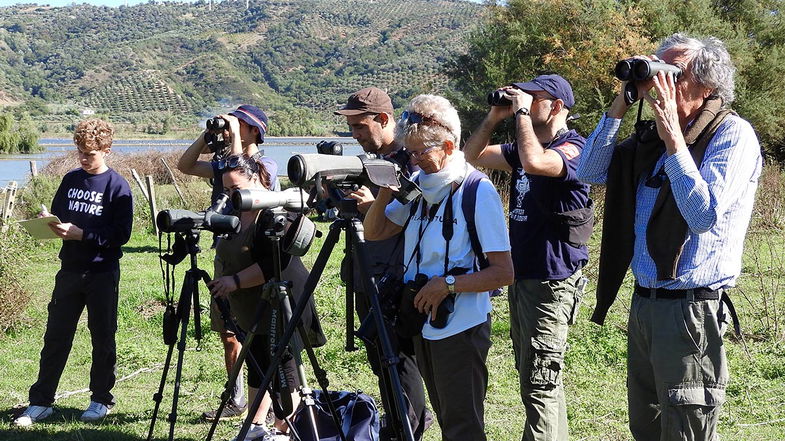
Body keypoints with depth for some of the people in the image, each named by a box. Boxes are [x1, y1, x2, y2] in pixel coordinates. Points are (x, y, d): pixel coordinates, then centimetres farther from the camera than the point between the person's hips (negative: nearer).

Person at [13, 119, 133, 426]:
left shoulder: (117, 186, -7)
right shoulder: (71, 180, 9)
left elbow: (121, 234, -13)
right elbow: (56, 214, 18)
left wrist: (81, 234, -19)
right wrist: (51, 224, -6)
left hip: (103, 273, -4)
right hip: (70, 270, 5)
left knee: (103, 338, 7)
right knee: (55, 336, 4)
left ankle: (101, 400, 19)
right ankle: (41, 401, 9)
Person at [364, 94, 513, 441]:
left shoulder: (478, 191, -16)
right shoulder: (418, 184, 6)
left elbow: (503, 272, -17)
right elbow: (374, 232, 10)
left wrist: (448, 284, -24)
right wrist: (386, 190, -5)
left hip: (461, 327, -8)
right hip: (425, 323, 8)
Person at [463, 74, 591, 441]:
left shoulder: (573, 148, -14)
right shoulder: (524, 146, 13)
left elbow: (534, 162, -35)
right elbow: (472, 156, 18)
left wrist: (522, 111, -21)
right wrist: (494, 117, 4)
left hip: (551, 282, -10)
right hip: (521, 276, 10)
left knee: (539, 386, -9)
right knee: (541, 379, 18)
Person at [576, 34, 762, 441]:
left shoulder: (732, 134, -12)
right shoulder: (652, 136, 10)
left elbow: (704, 215, -23)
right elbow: (589, 172, 9)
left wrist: (673, 138, -21)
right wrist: (621, 104, 1)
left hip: (690, 309, -8)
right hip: (644, 301, 8)